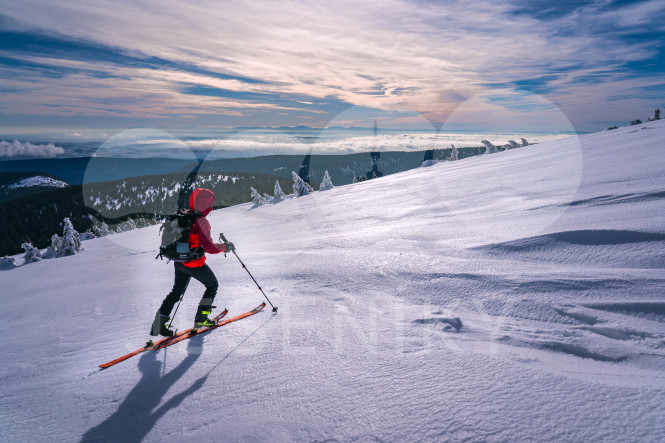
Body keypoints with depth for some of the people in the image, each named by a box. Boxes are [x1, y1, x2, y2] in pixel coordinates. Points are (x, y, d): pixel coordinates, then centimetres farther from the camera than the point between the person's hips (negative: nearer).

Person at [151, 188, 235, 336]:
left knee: (177, 291, 23)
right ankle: (201, 319, 17)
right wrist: (225, 247, -9)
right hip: (195, 264, -7)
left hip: (179, 262, 7)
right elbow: (209, 247, -24)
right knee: (213, 285, 15)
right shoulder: (201, 221, -21)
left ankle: (160, 320, 15)